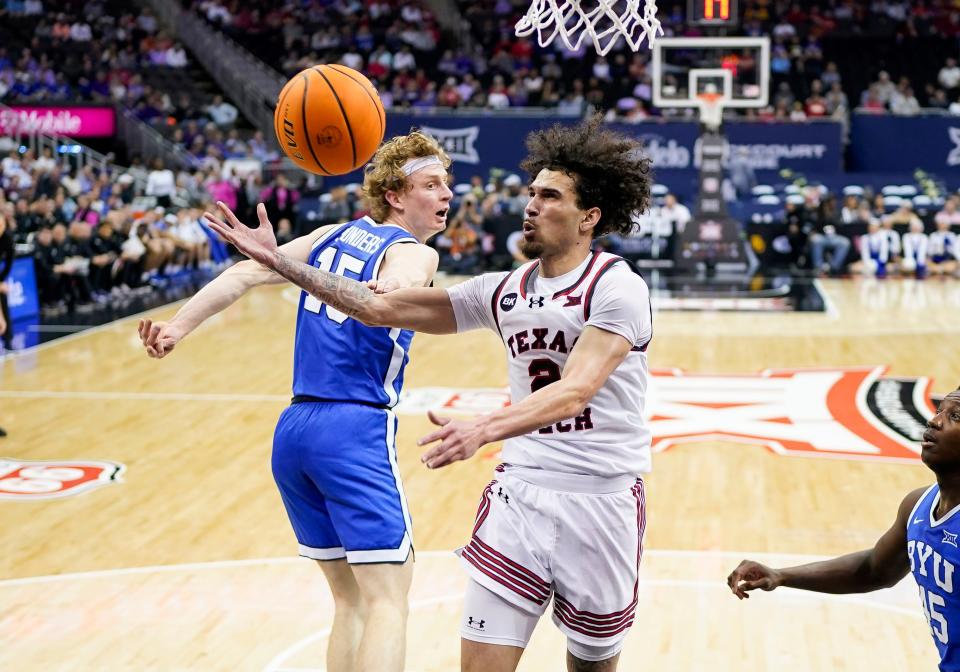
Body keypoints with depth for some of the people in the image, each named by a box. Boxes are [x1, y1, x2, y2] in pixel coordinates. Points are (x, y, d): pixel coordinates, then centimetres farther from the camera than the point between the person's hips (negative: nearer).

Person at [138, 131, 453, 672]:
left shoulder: (334, 235, 17)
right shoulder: (415, 253, -3)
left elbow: (247, 273, 4)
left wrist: (179, 327, -3)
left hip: (294, 429, 7)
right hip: (356, 430, -7)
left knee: (351, 601, 15)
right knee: (387, 601, -9)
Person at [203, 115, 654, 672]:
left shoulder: (618, 288, -12)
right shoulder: (504, 291, 6)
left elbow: (574, 392, -27)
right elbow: (381, 307, 6)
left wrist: (482, 430, -43)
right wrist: (278, 261, 0)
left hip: (600, 498, -4)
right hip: (520, 492, 4)